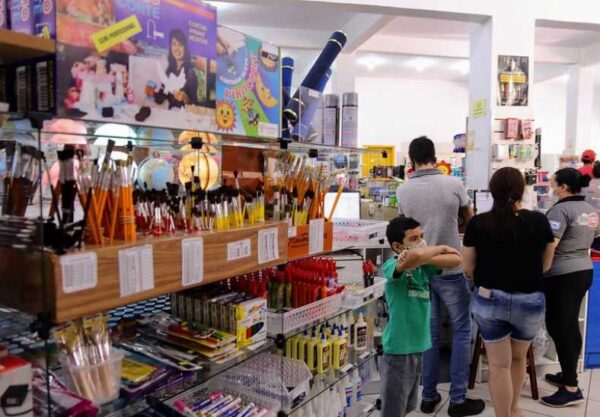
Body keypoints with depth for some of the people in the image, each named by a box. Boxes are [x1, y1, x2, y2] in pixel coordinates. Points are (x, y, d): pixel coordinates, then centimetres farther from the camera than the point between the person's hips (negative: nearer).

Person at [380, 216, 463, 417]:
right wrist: (441, 248, -17)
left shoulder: (423, 266, 2)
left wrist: (426, 257, -20)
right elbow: (415, 256, -37)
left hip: (417, 348, 7)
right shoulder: (391, 266, -18)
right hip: (398, 351, -7)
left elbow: (456, 260, -4)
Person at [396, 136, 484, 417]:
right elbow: (470, 218, 9)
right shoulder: (453, 184, -10)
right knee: (461, 331, 11)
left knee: (428, 333, 14)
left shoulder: (402, 191, -4)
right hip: (450, 270, -3)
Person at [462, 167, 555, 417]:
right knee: (519, 358, 25)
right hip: (530, 302, 2)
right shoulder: (539, 221, -8)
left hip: (489, 300, -1)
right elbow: (545, 266, 4)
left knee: (499, 364, 12)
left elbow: (468, 269, -3)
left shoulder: (478, 223, -10)